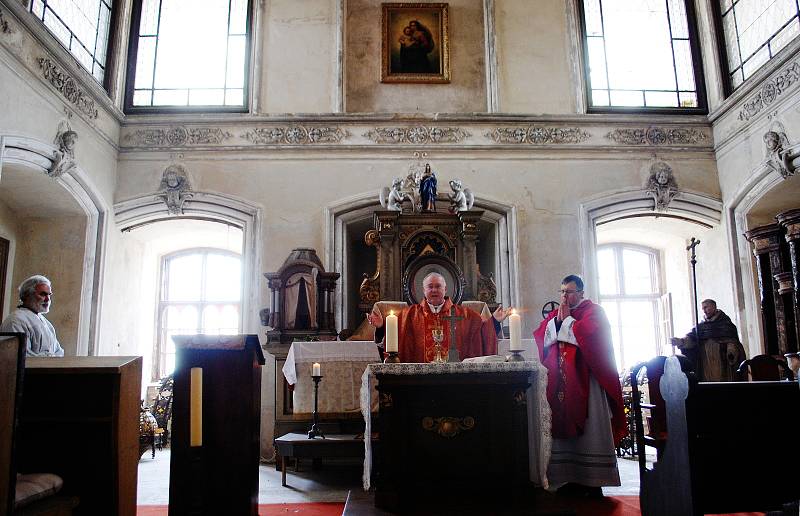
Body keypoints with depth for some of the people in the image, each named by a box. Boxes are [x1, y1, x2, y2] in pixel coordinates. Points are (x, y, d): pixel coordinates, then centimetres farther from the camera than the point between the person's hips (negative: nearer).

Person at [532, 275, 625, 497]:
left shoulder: (593, 311, 3)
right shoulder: (554, 314, 18)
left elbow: (588, 334, -16)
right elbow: (540, 338, 8)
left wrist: (566, 320, -5)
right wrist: (557, 320, -3)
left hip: (584, 382, -5)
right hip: (559, 384, 5)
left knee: (585, 428, -4)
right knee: (562, 426, 2)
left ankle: (591, 482, 3)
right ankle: (569, 480, 9)